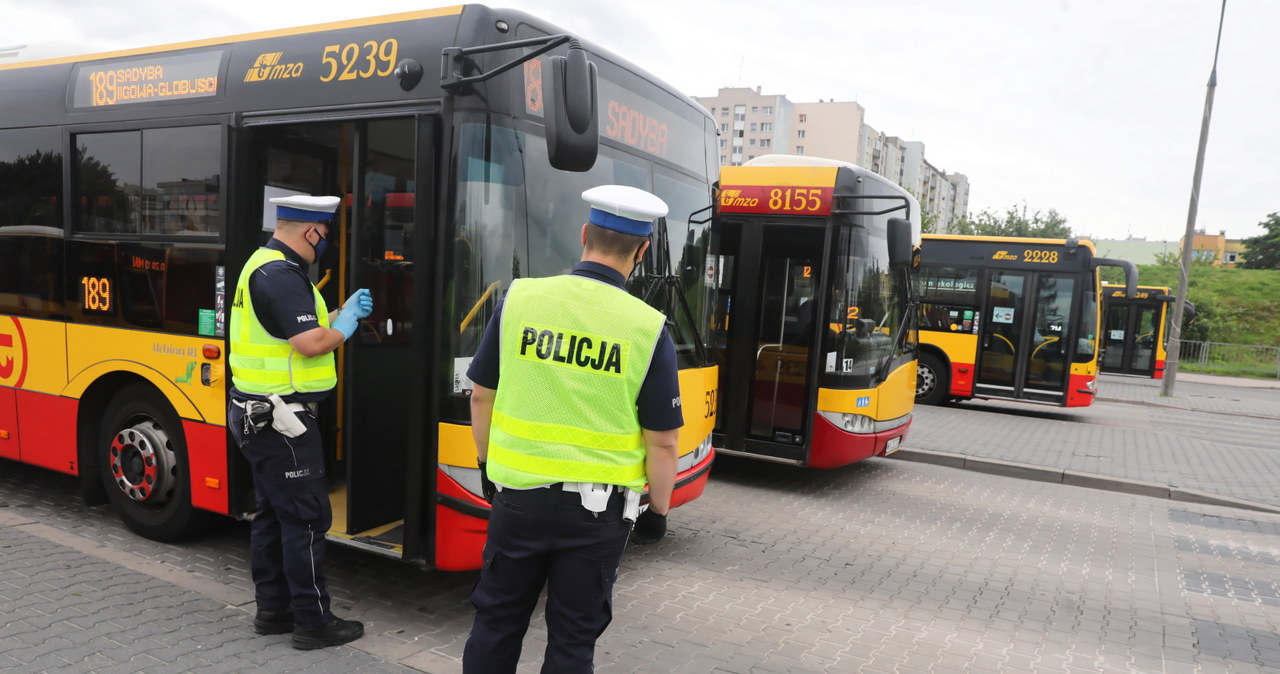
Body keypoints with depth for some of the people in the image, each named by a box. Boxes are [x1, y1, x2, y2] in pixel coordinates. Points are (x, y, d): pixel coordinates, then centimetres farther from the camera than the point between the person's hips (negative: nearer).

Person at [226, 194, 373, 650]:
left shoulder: (265, 264, 14)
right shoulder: (282, 276, -19)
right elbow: (311, 343, -25)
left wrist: (342, 312, 10)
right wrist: (346, 324, -7)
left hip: (261, 416, 11)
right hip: (280, 419, -11)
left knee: (273, 513, 16)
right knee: (307, 517, -3)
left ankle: (273, 608, 27)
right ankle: (313, 621, 6)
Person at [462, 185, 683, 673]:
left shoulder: (520, 298, -6)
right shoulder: (648, 328, -12)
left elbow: (482, 397, 2)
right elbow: (662, 441, -8)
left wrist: (489, 466, 17)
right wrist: (658, 509, 7)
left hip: (518, 493, 2)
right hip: (596, 508, -1)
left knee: (496, 622, 20)